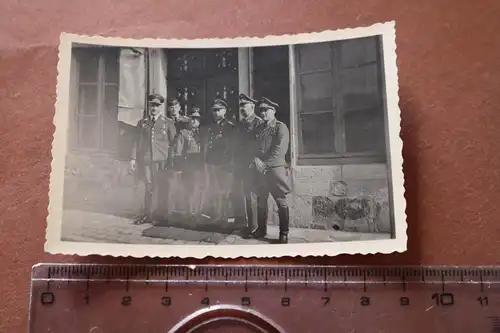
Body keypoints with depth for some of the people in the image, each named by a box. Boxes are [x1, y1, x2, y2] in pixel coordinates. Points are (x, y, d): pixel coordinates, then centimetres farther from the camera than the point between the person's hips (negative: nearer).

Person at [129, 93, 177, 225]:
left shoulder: (168, 122, 7)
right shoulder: (142, 122, 14)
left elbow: (173, 142, 6)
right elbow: (137, 141, 13)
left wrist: (171, 161, -1)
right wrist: (133, 158, 4)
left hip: (161, 160, -2)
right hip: (145, 159, 2)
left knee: (158, 187, -4)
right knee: (149, 187, 2)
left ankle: (151, 215, 4)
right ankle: (148, 214, 10)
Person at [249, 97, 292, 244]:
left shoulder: (281, 127, -2)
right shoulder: (260, 128, 17)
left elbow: (280, 150, -12)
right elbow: (255, 147, 14)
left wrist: (265, 163, -15)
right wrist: (256, 159, -7)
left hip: (275, 168, -6)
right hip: (261, 169, 6)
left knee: (281, 201, -4)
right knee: (261, 200, 10)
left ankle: (283, 233, 3)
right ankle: (261, 229, 21)